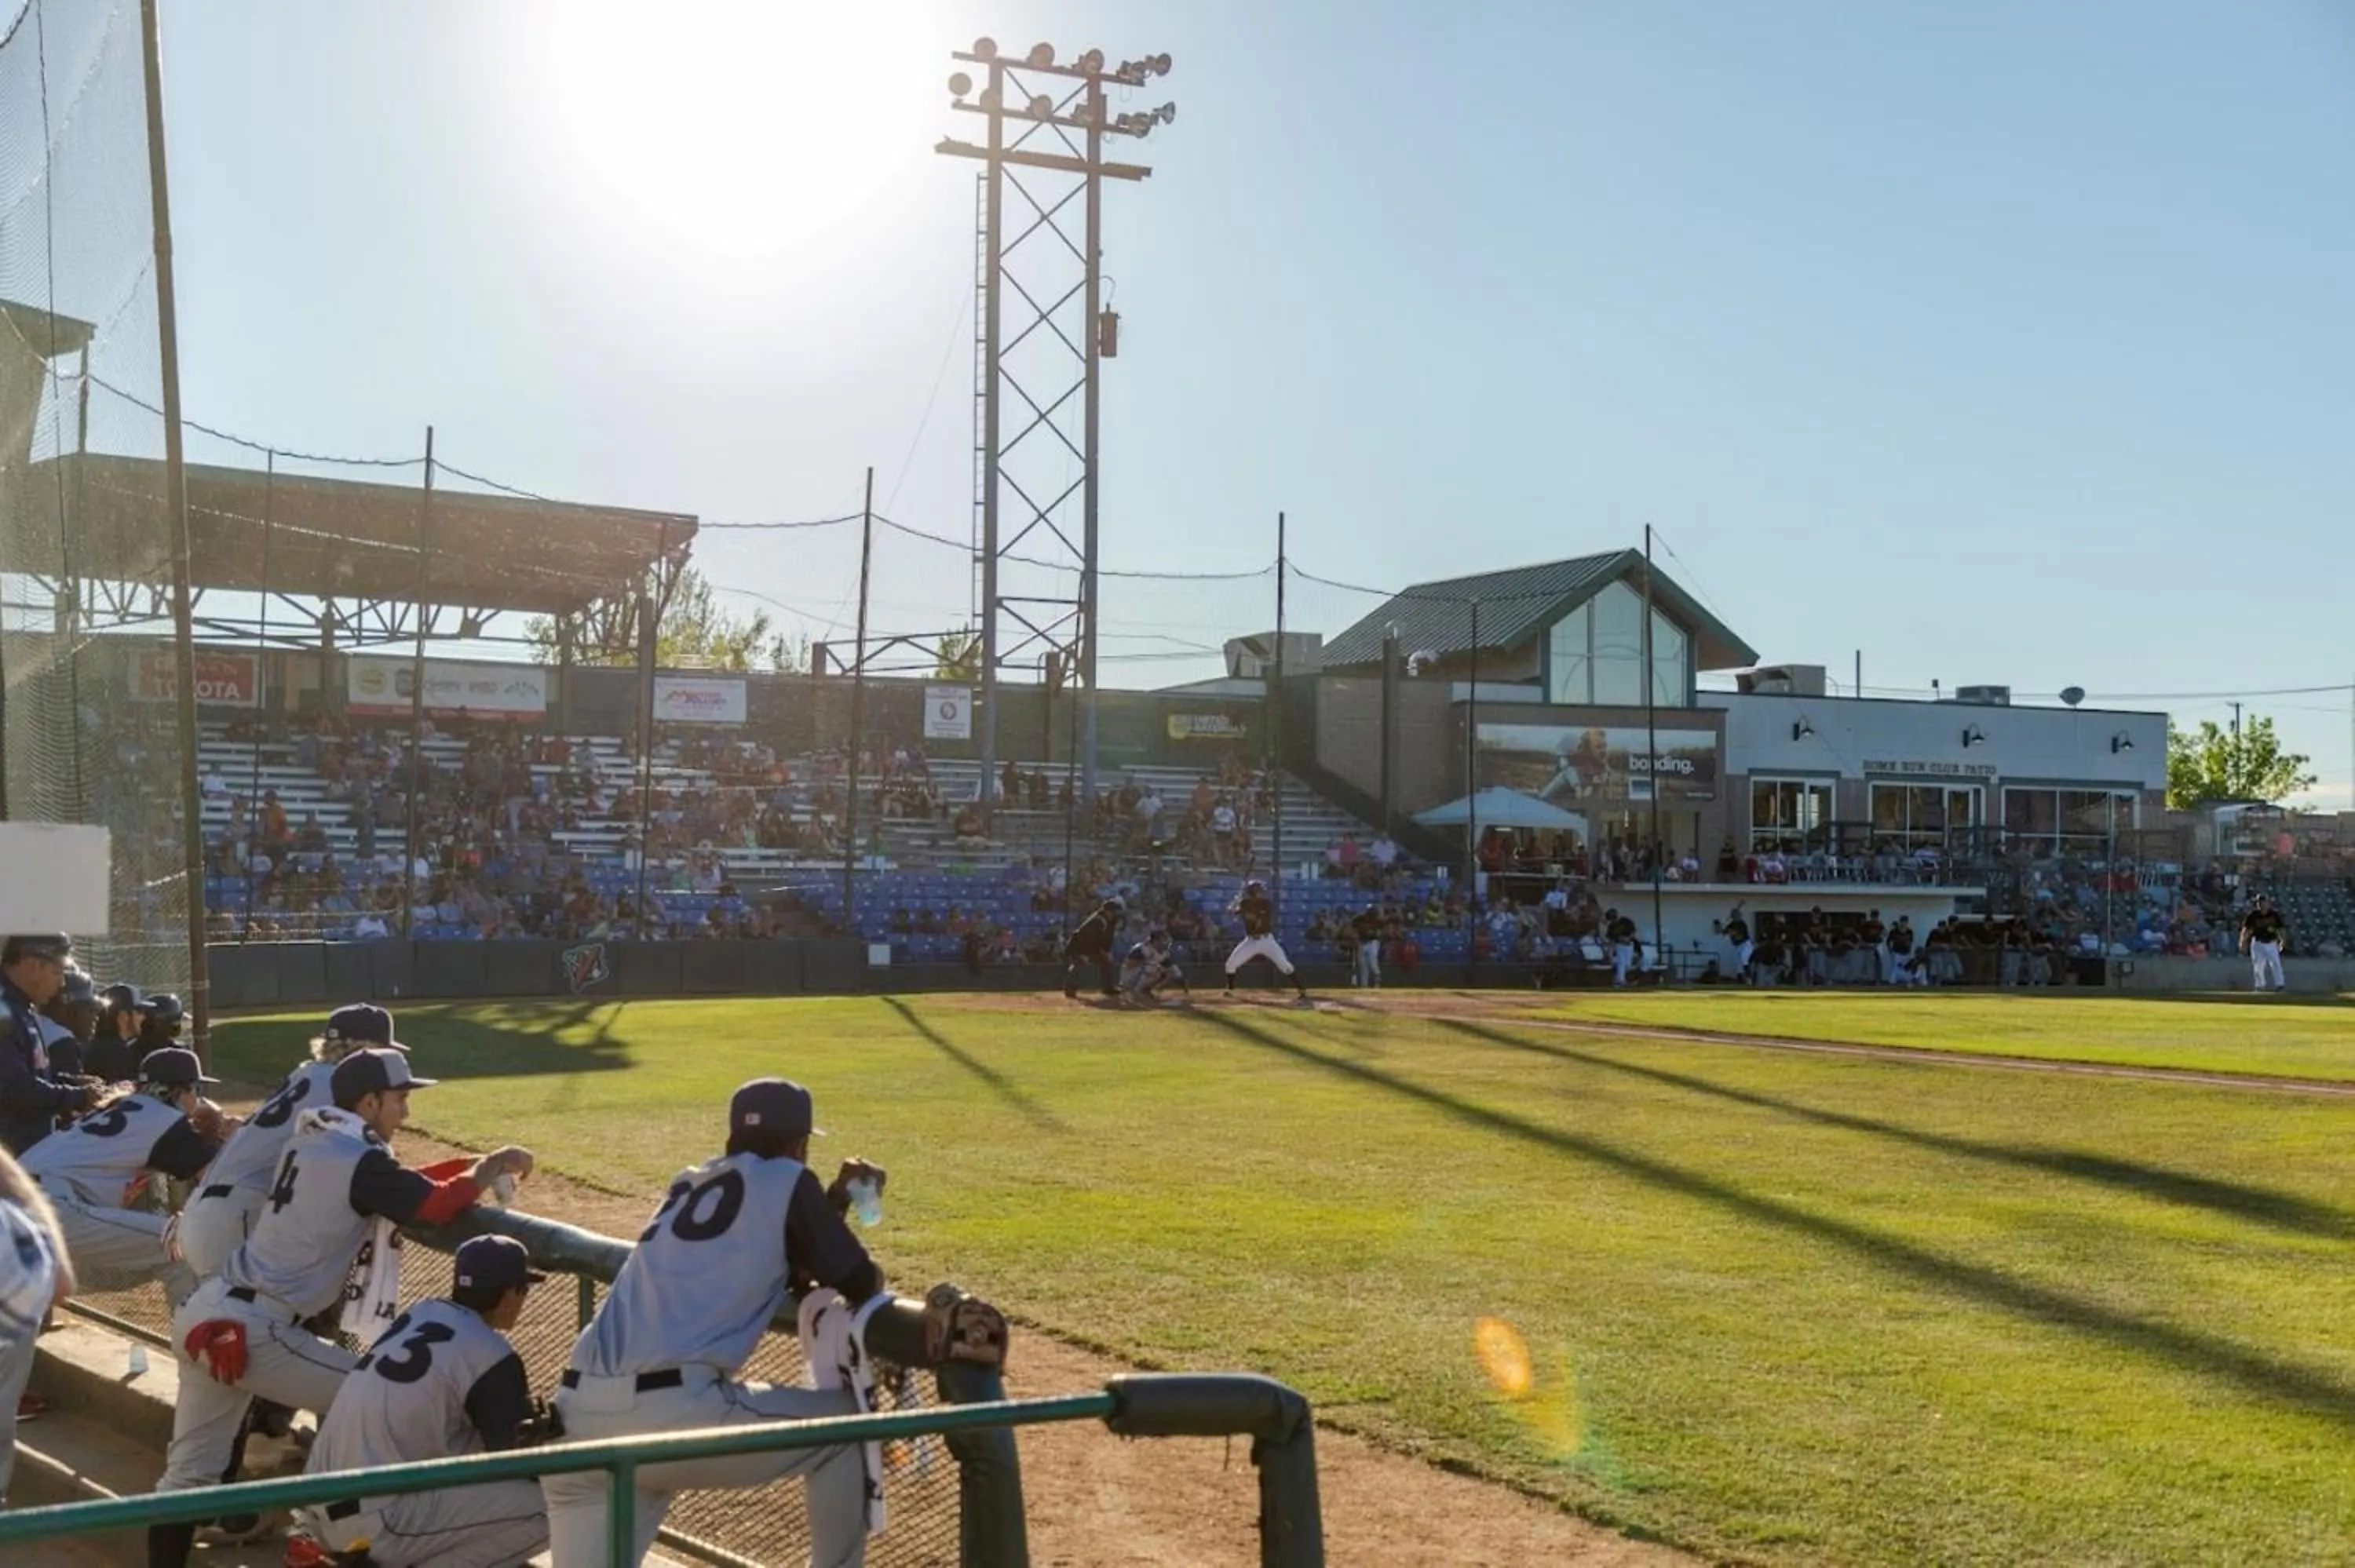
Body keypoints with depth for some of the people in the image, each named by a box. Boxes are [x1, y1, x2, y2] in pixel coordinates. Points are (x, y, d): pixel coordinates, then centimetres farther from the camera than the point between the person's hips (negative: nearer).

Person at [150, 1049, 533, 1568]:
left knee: (189, 1473, 11)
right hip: (251, 1331, -9)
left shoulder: (313, 1137, 14)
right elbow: (437, 1204, -14)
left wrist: (473, 1167, 14)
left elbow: (398, 1186, 21)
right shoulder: (358, 1158, -11)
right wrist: (491, 1168, 2)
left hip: (207, 1314, 9)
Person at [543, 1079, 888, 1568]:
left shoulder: (690, 1183, 27)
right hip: (676, 1412, -6)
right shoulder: (786, 1180, 8)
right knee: (845, 1422, 16)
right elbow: (862, 1287, 12)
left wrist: (837, 1199, 34)